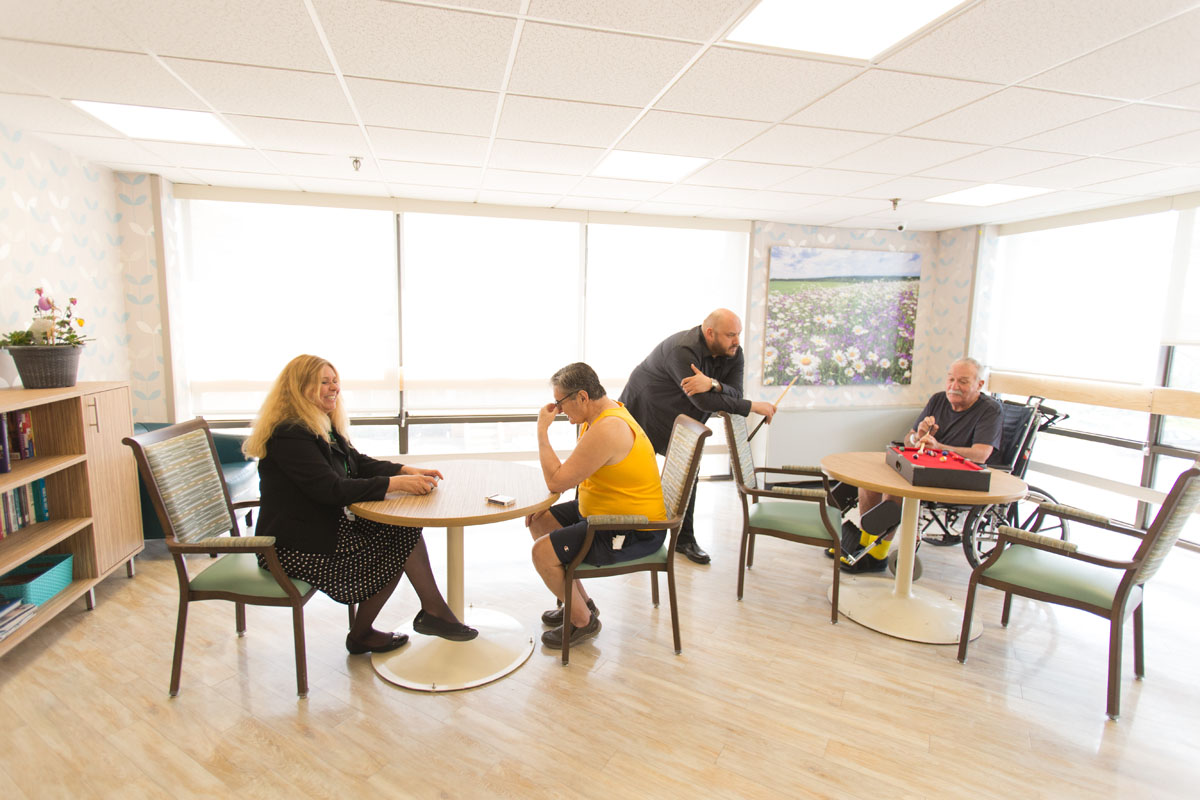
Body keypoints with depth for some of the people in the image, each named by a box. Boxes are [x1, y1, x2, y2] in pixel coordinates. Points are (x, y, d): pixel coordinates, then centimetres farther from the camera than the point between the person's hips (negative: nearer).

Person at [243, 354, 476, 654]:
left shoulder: (325, 426, 10)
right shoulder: (289, 434, -22)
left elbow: (359, 463, 10)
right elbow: (330, 489, -29)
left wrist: (408, 471, -7)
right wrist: (395, 483, -29)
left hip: (327, 524, 9)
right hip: (295, 547, -9)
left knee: (404, 529, -7)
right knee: (392, 554, -8)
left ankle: (433, 610, -3)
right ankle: (361, 636, 13)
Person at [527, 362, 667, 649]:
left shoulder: (607, 430, -29)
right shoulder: (599, 413, 4)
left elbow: (557, 480, -27)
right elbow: (572, 469, 14)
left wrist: (542, 430, -18)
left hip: (635, 533, -11)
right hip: (603, 513, 11)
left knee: (543, 552, -17)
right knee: (539, 523, 16)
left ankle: (583, 620, 8)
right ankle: (580, 602, 27)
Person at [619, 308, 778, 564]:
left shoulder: (734, 355, -11)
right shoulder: (682, 350, -35)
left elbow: (735, 395, -20)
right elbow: (703, 401, -41)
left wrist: (713, 384, -43)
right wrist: (753, 406, -34)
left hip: (680, 421, 6)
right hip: (643, 414, -6)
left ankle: (684, 539, 13)